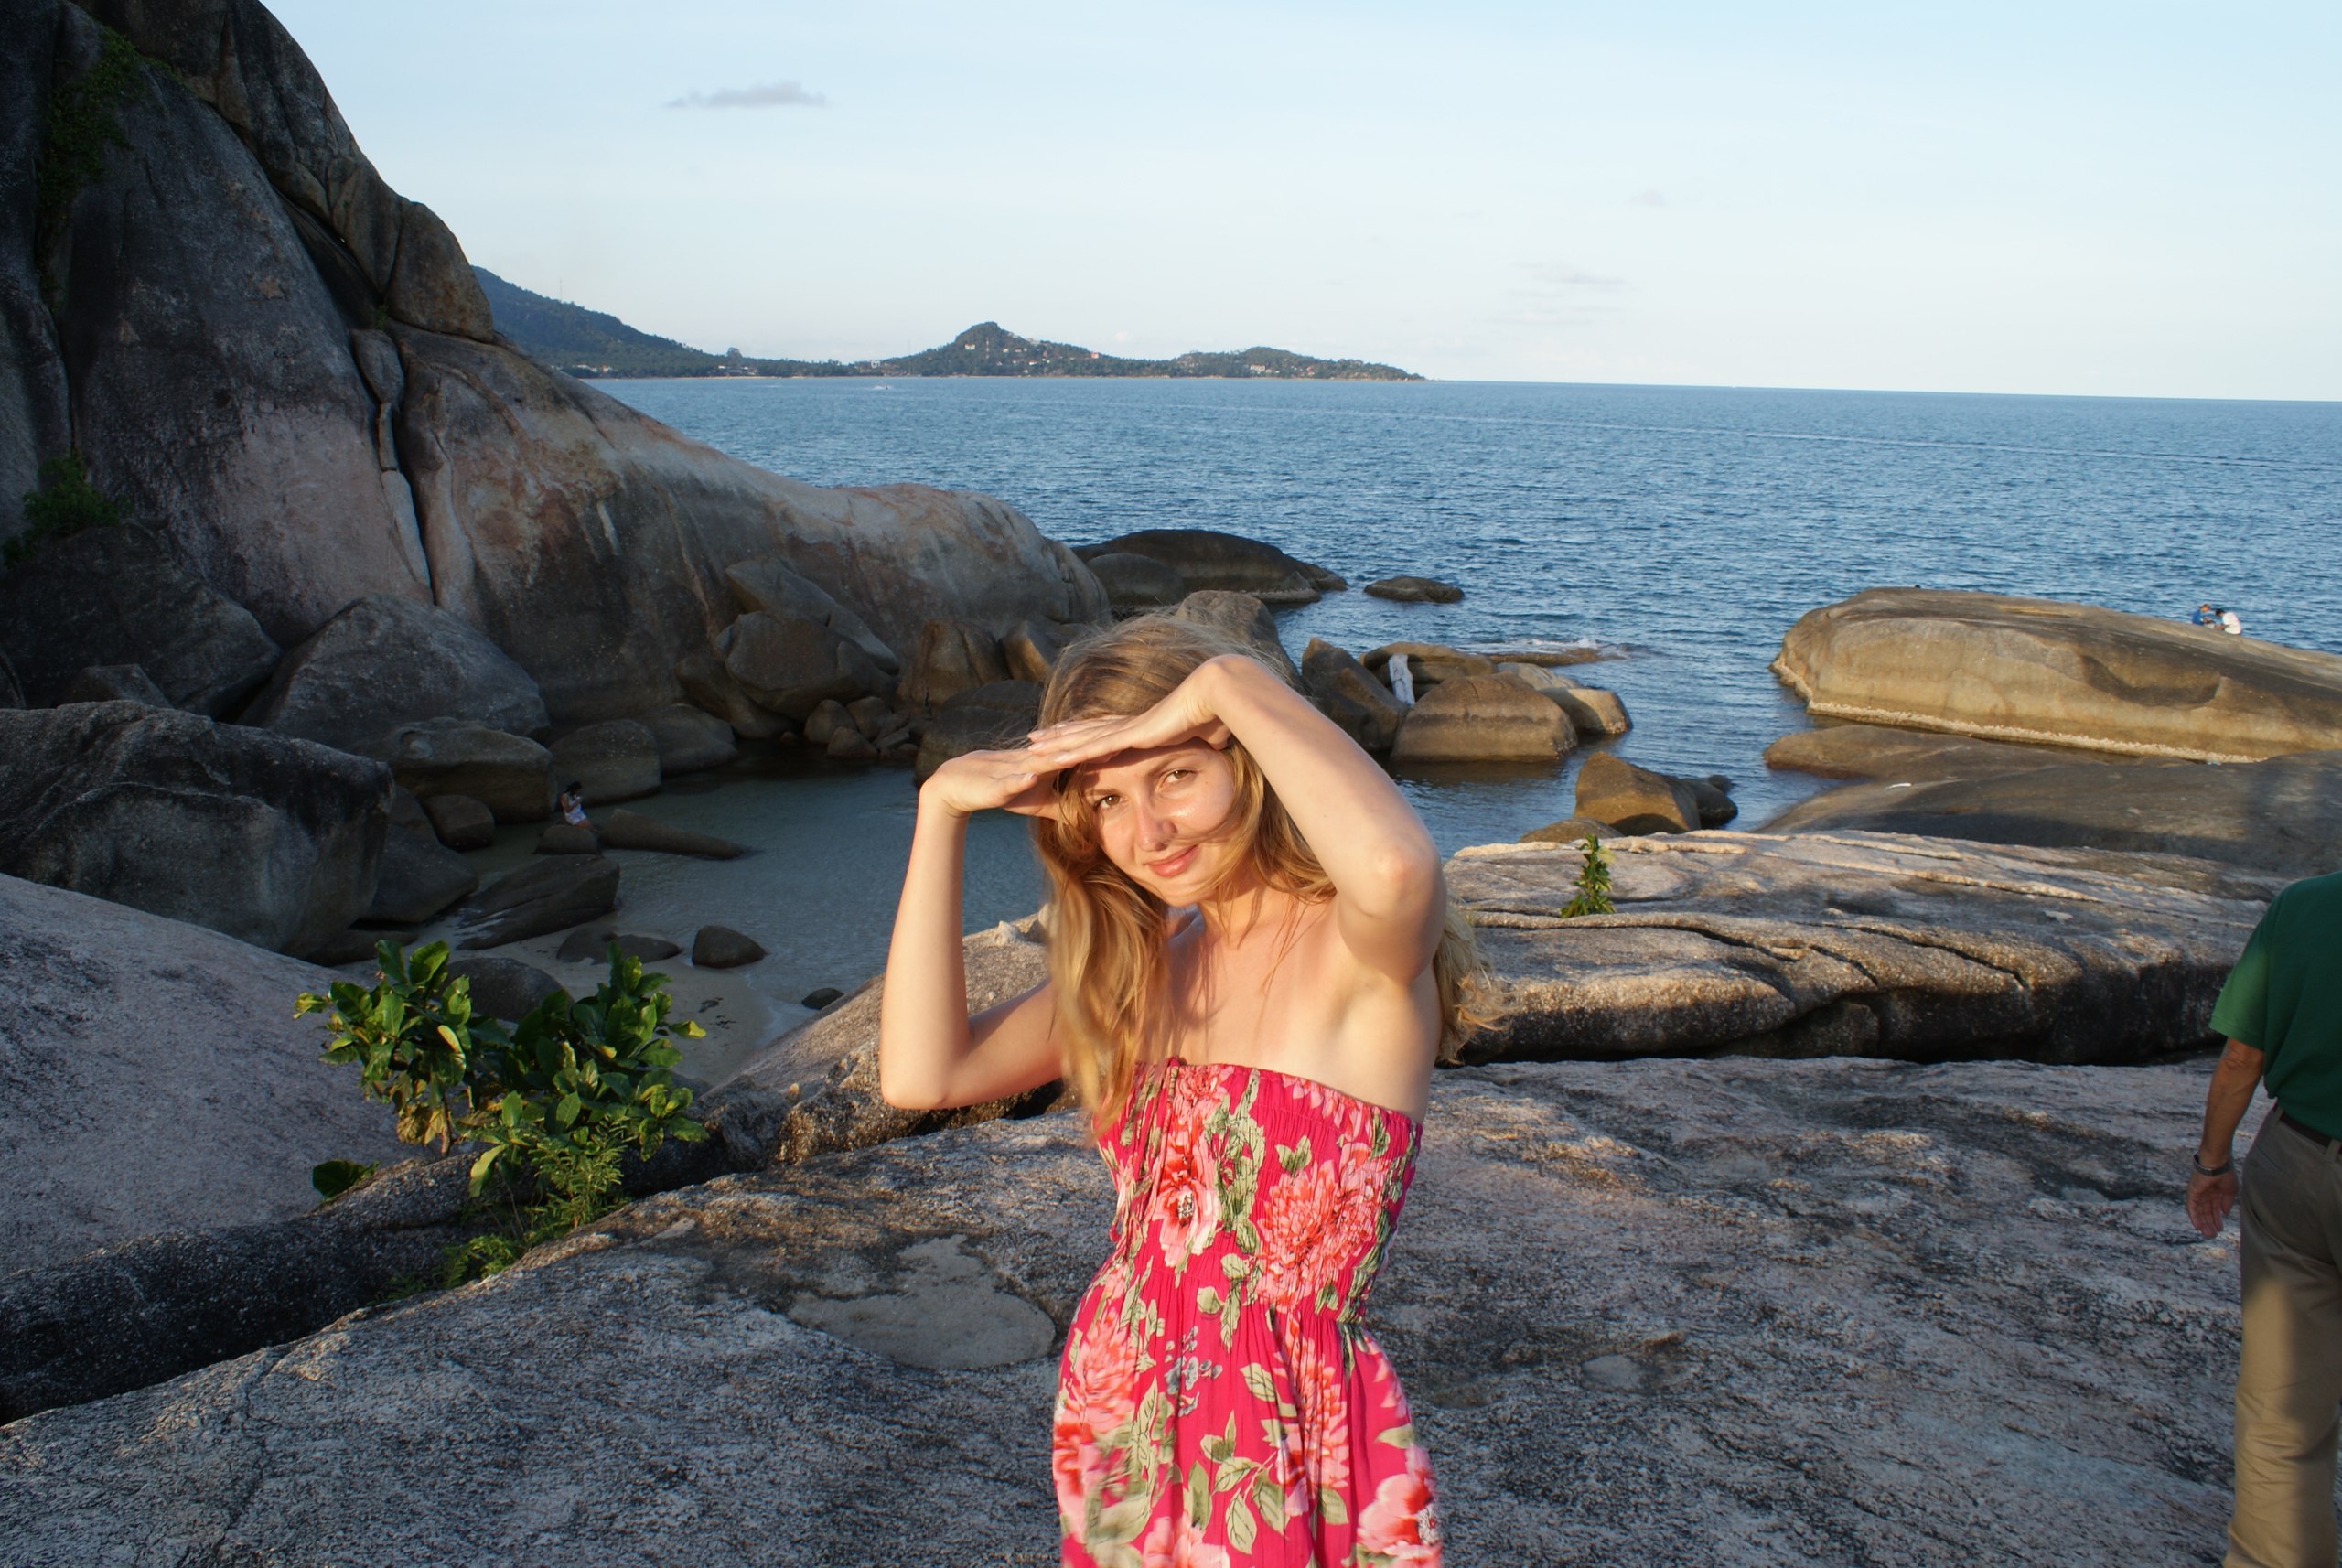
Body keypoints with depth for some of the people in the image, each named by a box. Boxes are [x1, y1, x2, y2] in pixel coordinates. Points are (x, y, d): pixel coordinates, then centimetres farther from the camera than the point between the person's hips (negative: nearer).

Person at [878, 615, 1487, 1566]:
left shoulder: (1358, 949, -18)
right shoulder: (1146, 960, 3)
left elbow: (1397, 866, -44)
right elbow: (922, 1074, -7)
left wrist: (1233, 682, -30)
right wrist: (941, 809, -10)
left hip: (1299, 1451, -6)